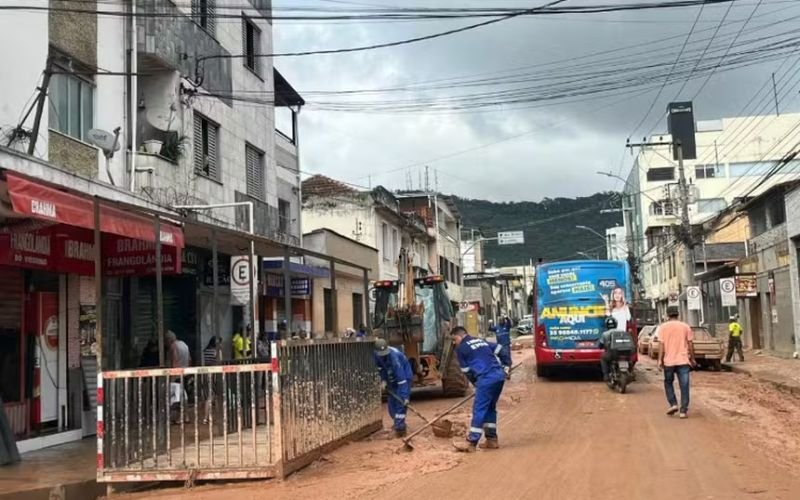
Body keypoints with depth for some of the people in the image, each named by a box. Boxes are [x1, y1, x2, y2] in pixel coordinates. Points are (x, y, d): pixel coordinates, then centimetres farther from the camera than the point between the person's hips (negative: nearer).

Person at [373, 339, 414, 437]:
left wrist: (405, 396, -39)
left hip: (404, 377, -7)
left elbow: (402, 378, -37)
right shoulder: (377, 355, -13)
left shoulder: (394, 356, -35)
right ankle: (399, 425, 24)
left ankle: (399, 427, -16)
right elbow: (380, 367, 9)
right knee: (391, 403, 8)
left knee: (400, 402, -18)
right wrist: (383, 379, -8)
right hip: (392, 379, 7)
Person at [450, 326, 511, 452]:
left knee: (479, 409, -5)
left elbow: (467, 370, 8)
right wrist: (506, 367, 21)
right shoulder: (481, 341, 25)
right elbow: (500, 350, 21)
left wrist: (476, 383, 20)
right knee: (490, 407, 17)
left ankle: (471, 442, -4)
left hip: (486, 379, -8)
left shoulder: (461, 348, 5)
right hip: (499, 376, 8)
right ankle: (492, 439, 19)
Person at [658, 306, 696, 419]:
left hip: (669, 360, -1)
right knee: (684, 385, 3)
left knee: (668, 383, 18)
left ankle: (673, 404, 5)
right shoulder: (685, 326, 4)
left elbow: (662, 345, -6)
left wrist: (660, 360, -3)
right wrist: (692, 359, 11)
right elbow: (690, 344, 2)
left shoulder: (663, 327, -1)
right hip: (683, 360, 1)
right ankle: (683, 410, 0)